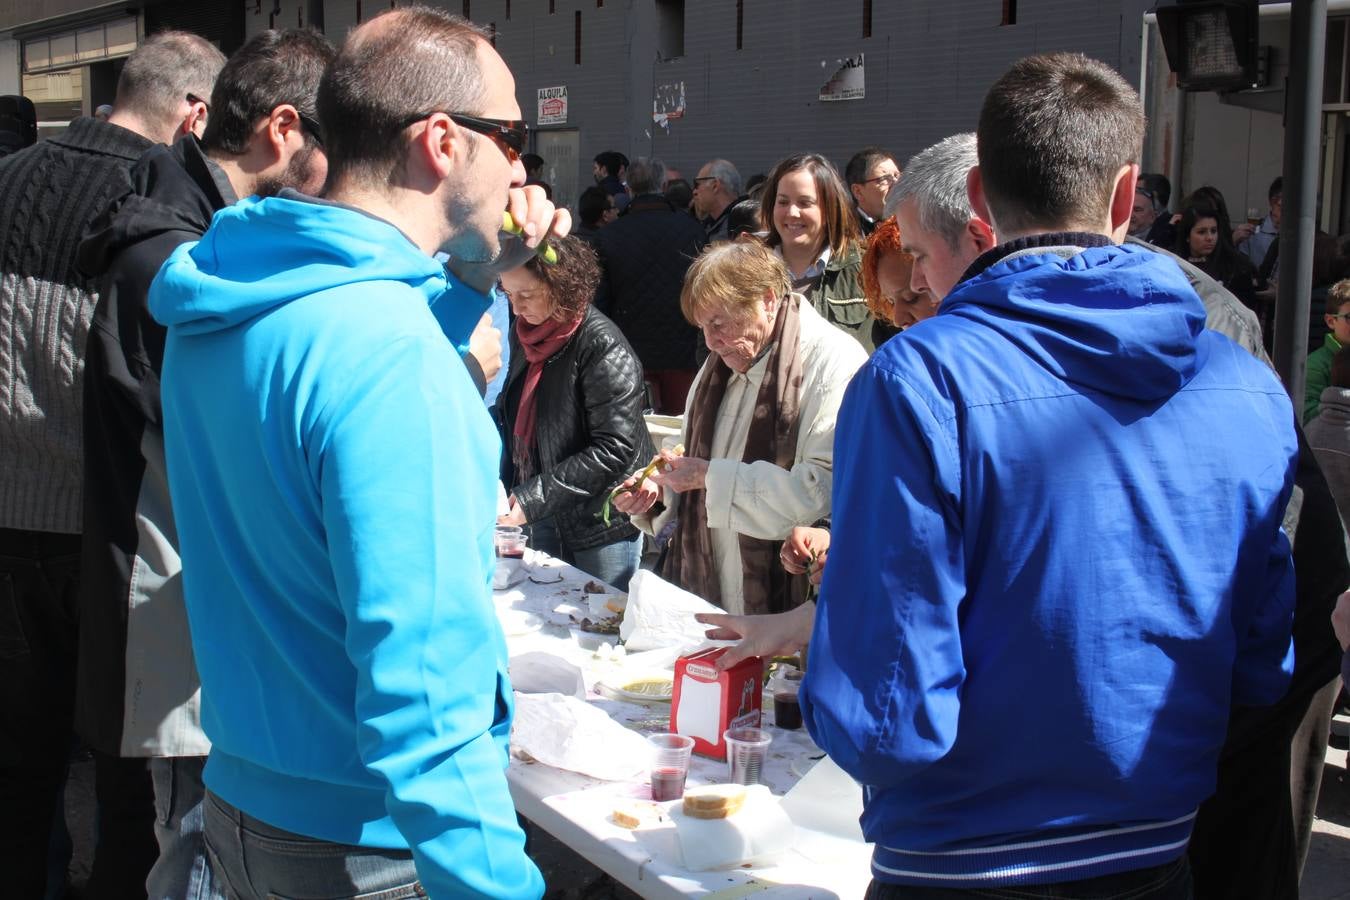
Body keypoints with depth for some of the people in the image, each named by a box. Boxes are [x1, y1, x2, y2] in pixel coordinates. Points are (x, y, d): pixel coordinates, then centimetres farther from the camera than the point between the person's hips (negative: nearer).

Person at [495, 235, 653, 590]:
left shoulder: (602, 347, -19)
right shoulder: (524, 337, 3)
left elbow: (614, 449, -23)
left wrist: (533, 500, -24)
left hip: (602, 526, -7)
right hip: (544, 520, 7)